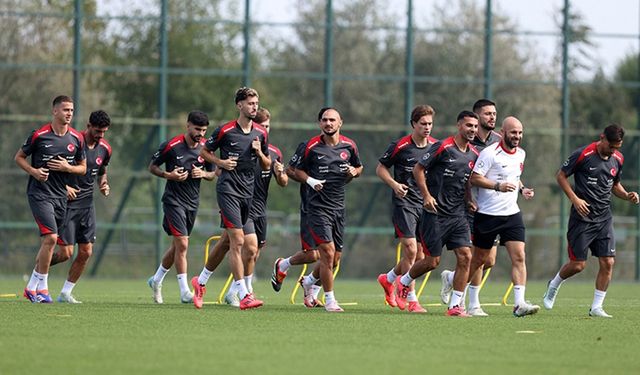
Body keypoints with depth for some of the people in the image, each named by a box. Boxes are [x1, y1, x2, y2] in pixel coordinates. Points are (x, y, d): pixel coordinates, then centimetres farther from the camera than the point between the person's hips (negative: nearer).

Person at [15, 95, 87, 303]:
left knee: (47, 242, 9)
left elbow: (83, 168, 13)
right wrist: (33, 171, -14)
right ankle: (42, 288, -10)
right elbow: (19, 157, 3)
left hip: (61, 195, 5)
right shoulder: (39, 135, -8)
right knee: (50, 237, -18)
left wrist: (67, 167, -8)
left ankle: (31, 287, 22)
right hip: (39, 193, -5)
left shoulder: (76, 139, 5)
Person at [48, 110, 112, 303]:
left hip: (87, 203, 6)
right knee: (65, 253, -10)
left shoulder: (105, 149, 4)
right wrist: (63, 187, -20)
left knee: (86, 252, 1)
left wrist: (104, 185, 2)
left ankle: (66, 293, 13)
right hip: (67, 201, -6)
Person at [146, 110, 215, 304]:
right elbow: (152, 166, -1)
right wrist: (169, 175, -18)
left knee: (177, 246, 13)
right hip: (173, 200, -6)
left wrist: (203, 173, -10)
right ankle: (185, 292, -12)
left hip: (193, 202, 6)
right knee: (182, 244, -14)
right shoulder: (171, 146, -12)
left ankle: (156, 279, 34)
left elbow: (212, 174, 12)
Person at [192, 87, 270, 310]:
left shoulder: (260, 134, 9)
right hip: (228, 189, -6)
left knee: (227, 242, 14)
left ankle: (201, 281, 32)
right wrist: (221, 162, -10)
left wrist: (260, 153, -4)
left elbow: (266, 166, 16)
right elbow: (204, 152, 7)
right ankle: (244, 296, -19)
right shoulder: (225, 131, -6)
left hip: (248, 191, 6)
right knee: (237, 241, -15)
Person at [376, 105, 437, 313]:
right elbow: (380, 168, 2)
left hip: (425, 204, 5)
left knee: (419, 256, 6)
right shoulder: (400, 146, -7)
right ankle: (411, 300, -6)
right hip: (404, 203, -5)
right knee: (411, 250, -13)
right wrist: (394, 184, -15)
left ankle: (388, 279, 32)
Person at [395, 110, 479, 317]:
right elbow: (418, 169, -7)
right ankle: (404, 282, 28)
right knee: (433, 261, -1)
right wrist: (426, 195, -15)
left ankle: (455, 305, -1)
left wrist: (469, 200, 9)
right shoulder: (443, 147, -11)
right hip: (435, 213, -6)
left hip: (458, 214, 6)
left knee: (465, 256, -8)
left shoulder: (473, 155, 8)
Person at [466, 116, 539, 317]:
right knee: (479, 259, 7)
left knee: (519, 257, -10)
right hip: (487, 215, -5)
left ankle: (519, 304, -15)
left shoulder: (521, 154, 10)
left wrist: (522, 189, 7)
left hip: (511, 213, 5)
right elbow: (475, 178, -16)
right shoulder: (490, 153, -13)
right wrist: (498, 186, -26)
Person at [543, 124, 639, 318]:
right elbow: (561, 175, -4)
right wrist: (575, 199, -15)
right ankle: (554, 286, 27)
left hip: (604, 218, 5)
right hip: (582, 217, -5)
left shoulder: (618, 159, 6)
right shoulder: (583, 154, -12)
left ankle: (596, 307, 4)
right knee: (578, 264, -4)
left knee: (608, 262, -6)